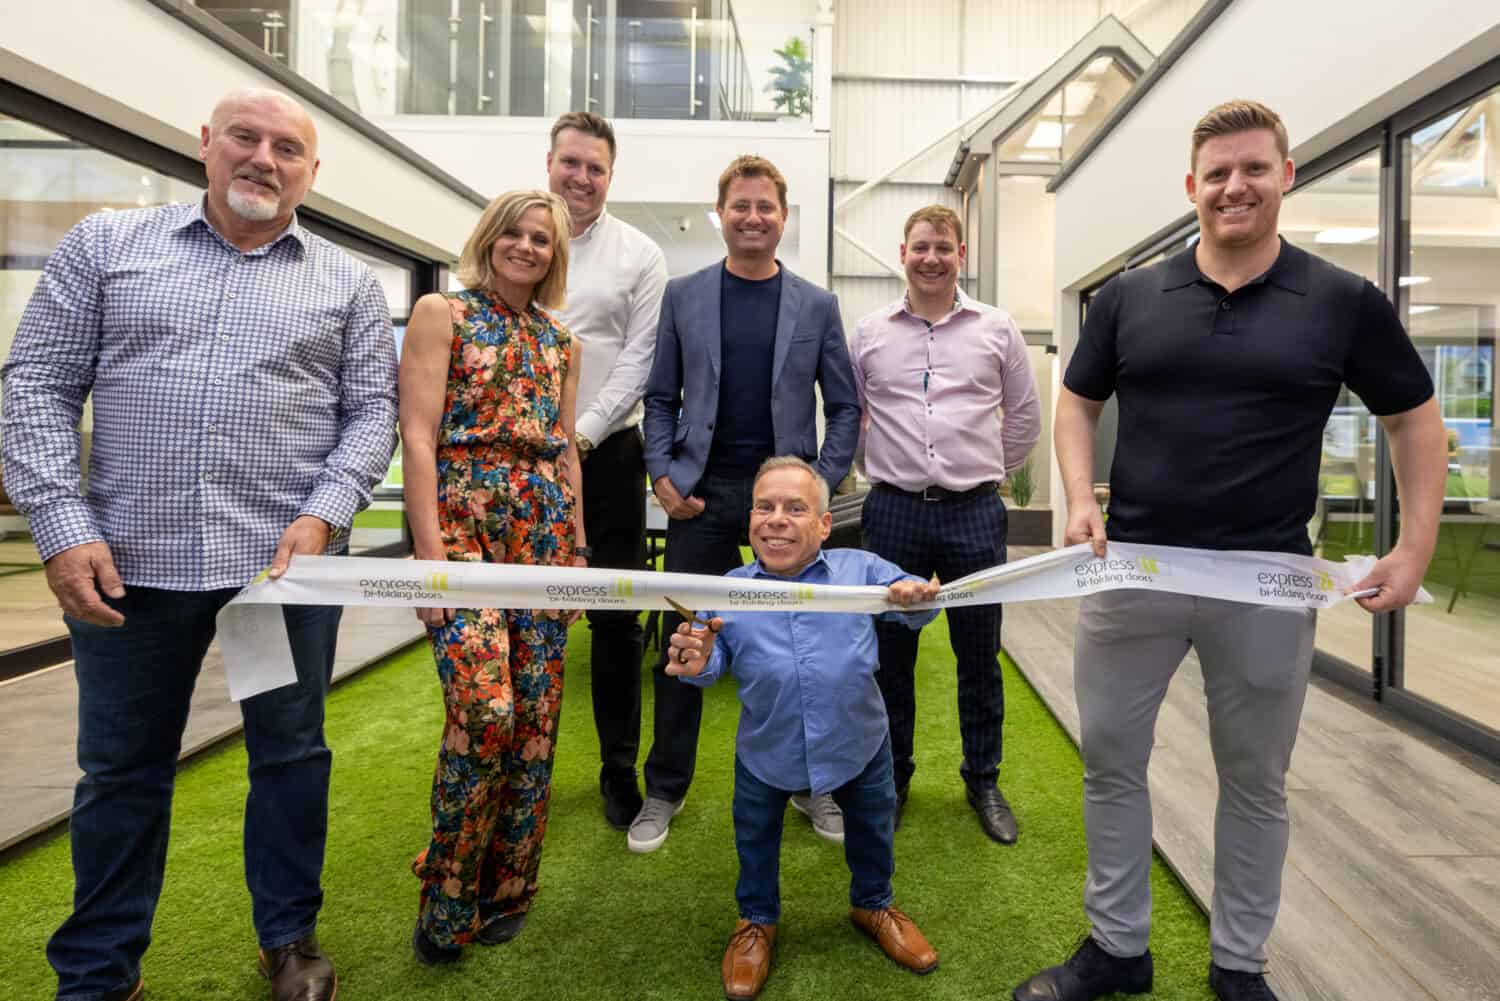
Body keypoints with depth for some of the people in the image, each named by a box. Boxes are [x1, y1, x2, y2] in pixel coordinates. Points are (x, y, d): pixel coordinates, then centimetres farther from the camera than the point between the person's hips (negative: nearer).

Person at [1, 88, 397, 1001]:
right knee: (122, 768, 13)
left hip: (289, 559, 0)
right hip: (127, 560, 1)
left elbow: (373, 411, 4)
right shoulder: (106, 244, 8)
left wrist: (324, 516, -11)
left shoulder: (348, 282, 8)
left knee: (291, 754, 10)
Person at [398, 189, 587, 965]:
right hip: (464, 527, -5)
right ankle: (448, 900, 8)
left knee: (535, 718, 5)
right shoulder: (442, 314, 2)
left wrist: (577, 547, 13)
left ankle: (506, 890, 22)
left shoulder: (561, 341, 16)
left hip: (546, 535, 5)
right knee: (483, 713, -15)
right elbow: (417, 437, -7)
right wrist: (431, 554, -14)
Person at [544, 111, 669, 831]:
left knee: (616, 617, 4)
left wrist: (583, 433, -11)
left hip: (605, 452, -1)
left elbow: (640, 358, -2)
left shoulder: (639, 254, 4)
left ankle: (619, 768, 19)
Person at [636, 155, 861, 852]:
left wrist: (823, 484, -3)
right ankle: (665, 790, 22)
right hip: (701, 495, 0)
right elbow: (660, 398, 8)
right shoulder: (682, 296, 7)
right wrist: (662, 476, -4)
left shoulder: (817, 306, 6)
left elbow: (844, 406, 8)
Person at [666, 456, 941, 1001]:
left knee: (872, 831, 23)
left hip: (858, 744, 0)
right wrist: (698, 664, -34)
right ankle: (757, 920, 49)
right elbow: (716, 660, -10)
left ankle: (873, 904, 54)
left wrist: (916, 597, -38)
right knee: (756, 840, 20)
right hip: (766, 752, 0)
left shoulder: (860, 570, -12)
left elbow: (910, 596, -13)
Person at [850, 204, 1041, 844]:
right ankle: (892, 777, 27)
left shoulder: (996, 329, 5)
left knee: (979, 656, 10)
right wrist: (881, 473, 10)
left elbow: (1025, 416, 13)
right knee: (891, 653, 9)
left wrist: (991, 473, 13)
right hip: (894, 513, 0)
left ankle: (983, 780, 28)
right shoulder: (869, 333, 5)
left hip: (975, 513, 0)